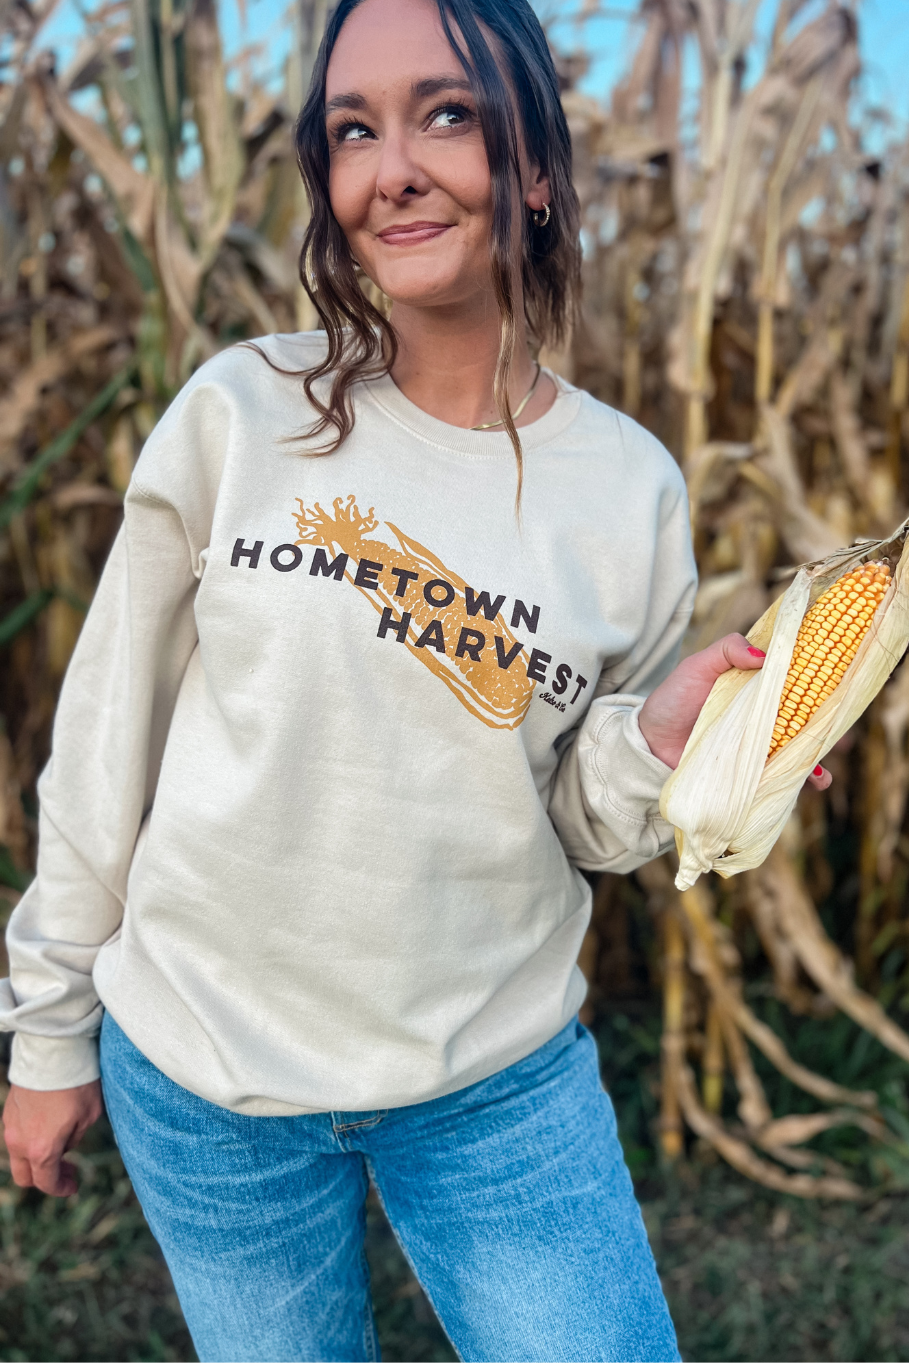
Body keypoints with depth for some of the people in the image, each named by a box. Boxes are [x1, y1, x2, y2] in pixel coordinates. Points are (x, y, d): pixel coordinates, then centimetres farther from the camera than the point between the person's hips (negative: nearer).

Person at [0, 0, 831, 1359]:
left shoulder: (632, 488, -7)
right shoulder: (241, 413, -11)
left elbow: (585, 824, 1)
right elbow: (110, 738, -3)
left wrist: (655, 746, -21)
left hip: (499, 1084, 1)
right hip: (202, 1070, 0)